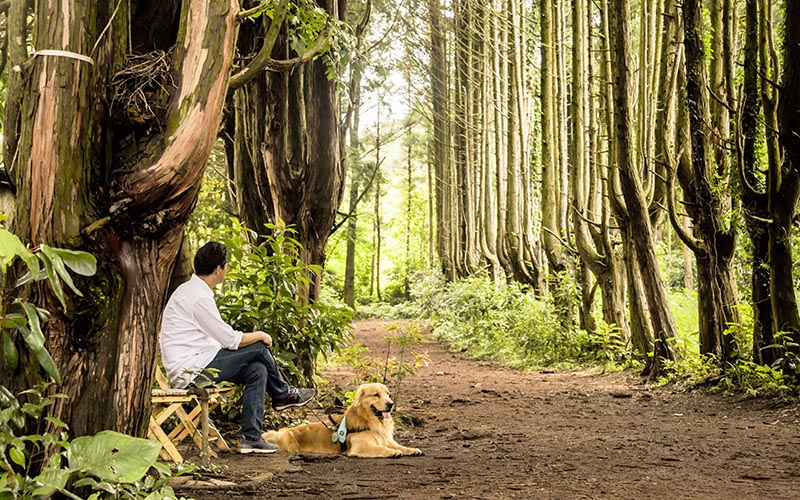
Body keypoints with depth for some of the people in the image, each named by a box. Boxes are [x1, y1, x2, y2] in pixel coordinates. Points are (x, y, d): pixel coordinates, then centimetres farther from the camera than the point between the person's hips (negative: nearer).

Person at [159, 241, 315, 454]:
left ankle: (251, 437, -2)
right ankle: (283, 394, 17)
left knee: (257, 370, 0)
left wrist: (253, 337, 8)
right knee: (259, 348, -8)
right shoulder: (199, 297, -19)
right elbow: (231, 340, -16)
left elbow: (221, 336, 18)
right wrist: (260, 335, 1)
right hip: (190, 370, -10)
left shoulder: (191, 290, 14)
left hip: (187, 368, 10)